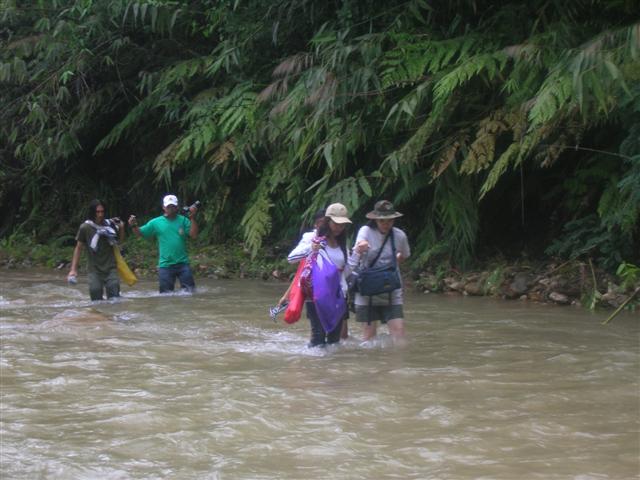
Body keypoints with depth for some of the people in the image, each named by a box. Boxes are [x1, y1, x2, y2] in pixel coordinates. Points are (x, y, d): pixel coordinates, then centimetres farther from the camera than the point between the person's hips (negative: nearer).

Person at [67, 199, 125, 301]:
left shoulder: (110, 224, 0)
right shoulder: (85, 228, -5)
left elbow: (121, 240, 17)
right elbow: (78, 248, 2)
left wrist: (121, 228, -3)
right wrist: (73, 269, -2)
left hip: (110, 268, 1)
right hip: (94, 270, -1)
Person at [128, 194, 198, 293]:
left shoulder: (183, 220, 1)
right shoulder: (156, 222, 3)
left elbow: (193, 235, -8)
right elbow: (141, 233, 5)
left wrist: (192, 218, -18)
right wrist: (134, 226, -16)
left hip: (182, 263, 0)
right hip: (165, 265, 0)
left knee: (190, 291, 2)